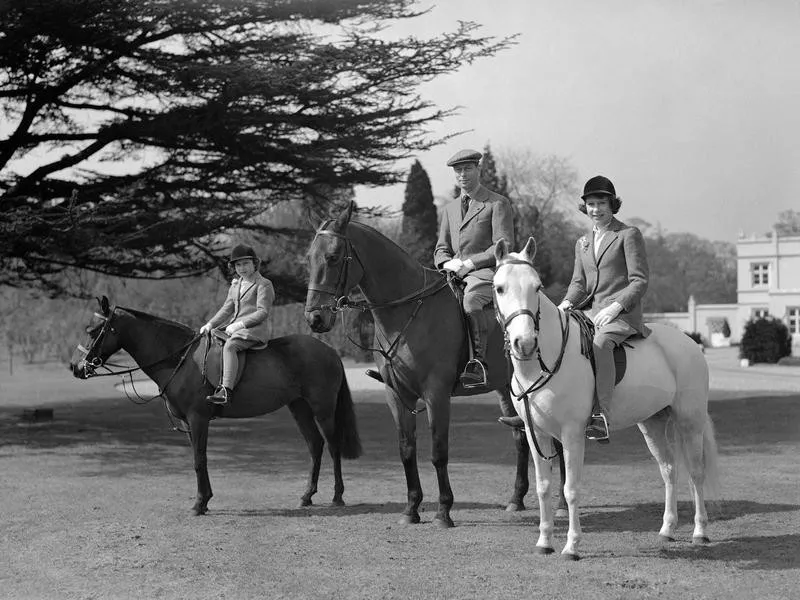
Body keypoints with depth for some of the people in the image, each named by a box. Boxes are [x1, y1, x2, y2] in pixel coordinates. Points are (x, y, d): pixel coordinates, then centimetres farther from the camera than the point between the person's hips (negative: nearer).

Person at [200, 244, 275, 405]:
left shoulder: (263, 284, -6)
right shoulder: (236, 285, 19)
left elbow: (262, 312, -14)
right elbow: (227, 309, 21)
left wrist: (240, 324, -22)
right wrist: (211, 324, 6)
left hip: (254, 330, -9)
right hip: (235, 328, 9)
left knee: (229, 346, -32)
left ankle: (226, 391, -42)